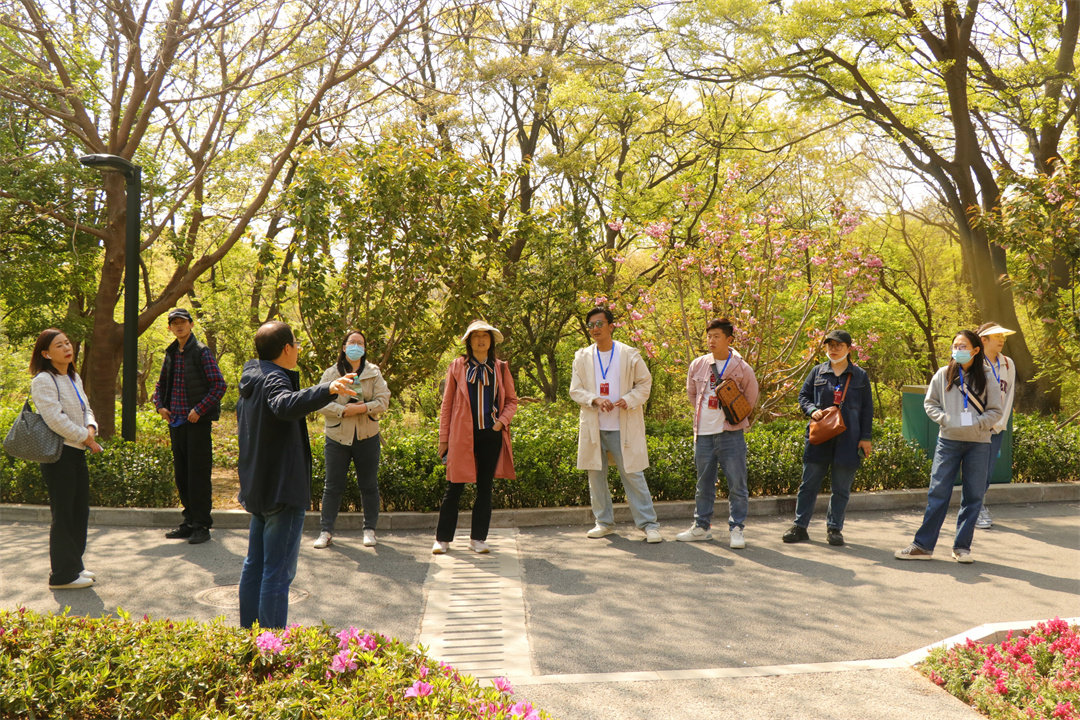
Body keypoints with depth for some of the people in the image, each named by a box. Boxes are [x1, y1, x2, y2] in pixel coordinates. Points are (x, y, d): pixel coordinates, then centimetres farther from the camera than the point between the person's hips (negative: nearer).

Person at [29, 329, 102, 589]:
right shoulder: (43, 381, -14)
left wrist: (91, 428, -5)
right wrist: (86, 438, -14)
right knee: (63, 515, -2)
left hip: (77, 453, 9)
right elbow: (55, 419, -21)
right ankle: (62, 575, 8)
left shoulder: (74, 378, 14)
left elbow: (85, 409, 17)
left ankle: (73, 565, 27)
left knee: (80, 512, 14)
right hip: (58, 455, -9)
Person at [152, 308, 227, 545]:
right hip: (176, 421, 7)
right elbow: (161, 384, 26)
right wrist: (160, 405, 8)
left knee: (199, 473, -5)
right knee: (181, 473, 11)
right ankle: (189, 521, 21)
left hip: (198, 421, -7)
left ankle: (202, 525, 1)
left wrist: (199, 410, -16)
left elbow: (219, 385, -11)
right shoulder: (171, 354, 13)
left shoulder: (201, 352, -6)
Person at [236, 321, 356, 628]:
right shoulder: (274, 379, -16)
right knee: (278, 572, -7)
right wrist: (328, 390, -55)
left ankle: (249, 629, 27)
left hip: (258, 488, 10)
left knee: (255, 565, 18)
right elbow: (286, 404, -41)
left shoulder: (252, 381, 13)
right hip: (283, 490, -10)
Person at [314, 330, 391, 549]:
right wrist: (344, 410, -20)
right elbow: (322, 402, -6)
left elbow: (383, 401, -2)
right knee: (333, 486, 3)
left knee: (369, 485, 7)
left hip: (367, 436, 1)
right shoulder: (331, 373, 3)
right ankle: (326, 531, 11)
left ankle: (370, 529, 18)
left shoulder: (374, 373, 6)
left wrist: (363, 408, -18)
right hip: (337, 435, -1)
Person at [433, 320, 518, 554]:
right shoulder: (457, 366, 6)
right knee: (455, 487, 0)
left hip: (491, 435, 2)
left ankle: (478, 539, 15)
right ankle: (443, 539, 10)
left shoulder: (500, 368, 10)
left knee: (485, 487, 6)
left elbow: (512, 400, 16)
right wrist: (444, 438, 2)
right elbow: (447, 404, 6)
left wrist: (503, 420, -3)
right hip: (462, 435, -2)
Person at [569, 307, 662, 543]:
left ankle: (649, 524, 3)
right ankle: (604, 522, 23)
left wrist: (628, 400, -12)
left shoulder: (630, 355, 0)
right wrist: (595, 400, -14)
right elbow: (575, 390, 4)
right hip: (593, 427, 3)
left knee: (633, 475, -3)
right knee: (596, 475, 9)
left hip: (624, 428, -3)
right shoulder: (582, 357, 6)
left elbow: (645, 383, 6)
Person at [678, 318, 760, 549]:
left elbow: (751, 398, 10)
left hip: (731, 434, -3)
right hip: (703, 434, 4)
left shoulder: (741, 368, -4)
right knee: (704, 484, 13)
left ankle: (736, 530, 7)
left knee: (737, 484, -2)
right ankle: (701, 527, 23)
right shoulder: (698, 365, 5)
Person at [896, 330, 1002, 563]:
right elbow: (930, 403, 10)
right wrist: (944, 419, -7)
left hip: (978, 443, 0)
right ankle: (923, 545, 3)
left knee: (973, 496, 5)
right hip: (948, 441, 0)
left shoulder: (987, 377, 1)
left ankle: (962, 546, 15)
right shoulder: (944, 375, 3)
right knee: (938, 493, -1)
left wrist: (977, 424, -12)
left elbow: (996, 411, 4)